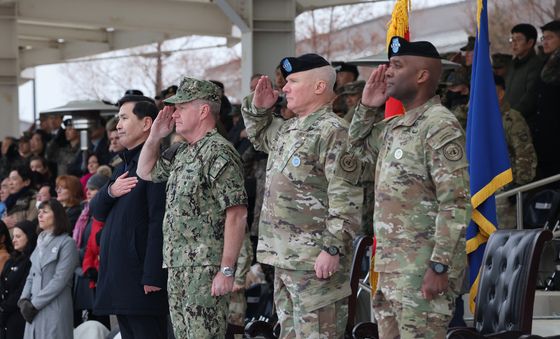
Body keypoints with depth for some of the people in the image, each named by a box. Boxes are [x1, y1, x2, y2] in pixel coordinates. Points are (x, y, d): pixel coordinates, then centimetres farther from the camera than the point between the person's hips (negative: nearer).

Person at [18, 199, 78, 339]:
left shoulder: (67, 243, -4)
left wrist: (35, 303, -13)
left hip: (55, 308, -7)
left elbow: (60, 280, -12)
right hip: (34, 309, 7)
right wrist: (24, 299, 1)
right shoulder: (41, 243, 19)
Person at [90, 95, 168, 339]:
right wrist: (110, 192, -3)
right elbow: (96, 211, 19)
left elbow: (159, 222, -18)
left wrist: (152, 277, -23)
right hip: (118, 280, 10)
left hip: (141, 279, -10)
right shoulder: (124, 165, 21)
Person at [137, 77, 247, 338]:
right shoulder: (181, 152, 15)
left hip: (206, 269, -9)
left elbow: (237, 214, -19)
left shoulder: (218, 153, -14)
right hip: (178, 268, 10)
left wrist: (227, 270, -22)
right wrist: (155, 135, 14)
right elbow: (146, 171, 31)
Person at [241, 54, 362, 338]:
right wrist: (258, 108, 19)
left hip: (317, 261, -10)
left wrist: (333, 249, -24)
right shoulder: (287, 130, 16)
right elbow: (259, 135, 40)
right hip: (284, 258, 10)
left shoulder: (334, 132, -13)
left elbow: (346, 198, -19)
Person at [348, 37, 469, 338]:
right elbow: (359, 147, 35)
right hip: (391, 267, 9)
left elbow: (455, 204, -19)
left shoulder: (440, 127, -13)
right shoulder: (394, 126, 15)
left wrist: (439, 266, -23)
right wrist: (366, 107, 17)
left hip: (423, 269, -9)